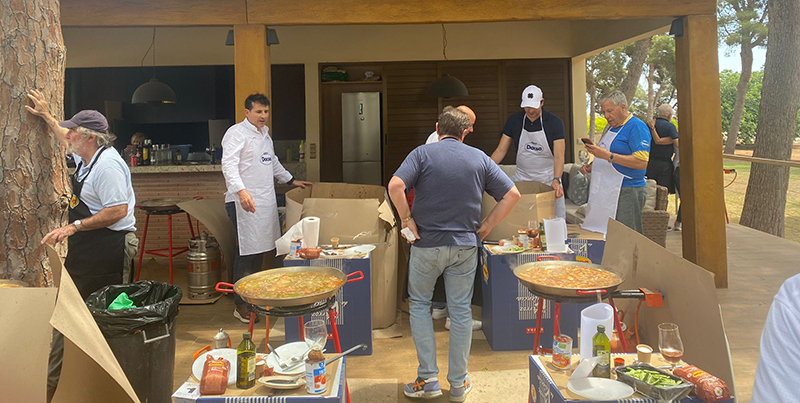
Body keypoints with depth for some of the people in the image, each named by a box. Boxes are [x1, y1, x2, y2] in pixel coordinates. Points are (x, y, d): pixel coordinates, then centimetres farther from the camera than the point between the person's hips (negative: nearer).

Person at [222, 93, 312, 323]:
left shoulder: (265, 133, 22)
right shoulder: (236, 133, -7)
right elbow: (229, 165, -19)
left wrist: (291, 181, 34)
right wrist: (241, 191, -33)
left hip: (266, 201, 9)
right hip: (245, 203, -9)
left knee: (264, 250, 10)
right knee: (248, 252, -8)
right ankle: (241, 306, 0)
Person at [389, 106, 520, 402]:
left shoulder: (422, 153, -5)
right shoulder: (479, 158, 4)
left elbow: (395, 186, -20)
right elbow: (512, 194, 1)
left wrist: (407, 219, -8)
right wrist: (485, 227, 4)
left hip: (427, 244, -2)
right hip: (465, 246, 2)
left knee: (419, 304, 14)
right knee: (461, 311, 10)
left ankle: (428, 379, 11)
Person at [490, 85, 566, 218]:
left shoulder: (554, 122, -8)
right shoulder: (514, 121, -1)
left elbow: (559, 156, -14)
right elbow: (501, 150, 1)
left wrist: (556, 180, -31)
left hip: (548, 179, -2)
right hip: (522, 178, 2)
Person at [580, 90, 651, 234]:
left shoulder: (637, 127, -10)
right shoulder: (611, 127, 19)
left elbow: (641, 162, -21)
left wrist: (608, 156, -23)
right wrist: (591, 166, 10)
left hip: (626, 194, -9)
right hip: (605, 193, 9)